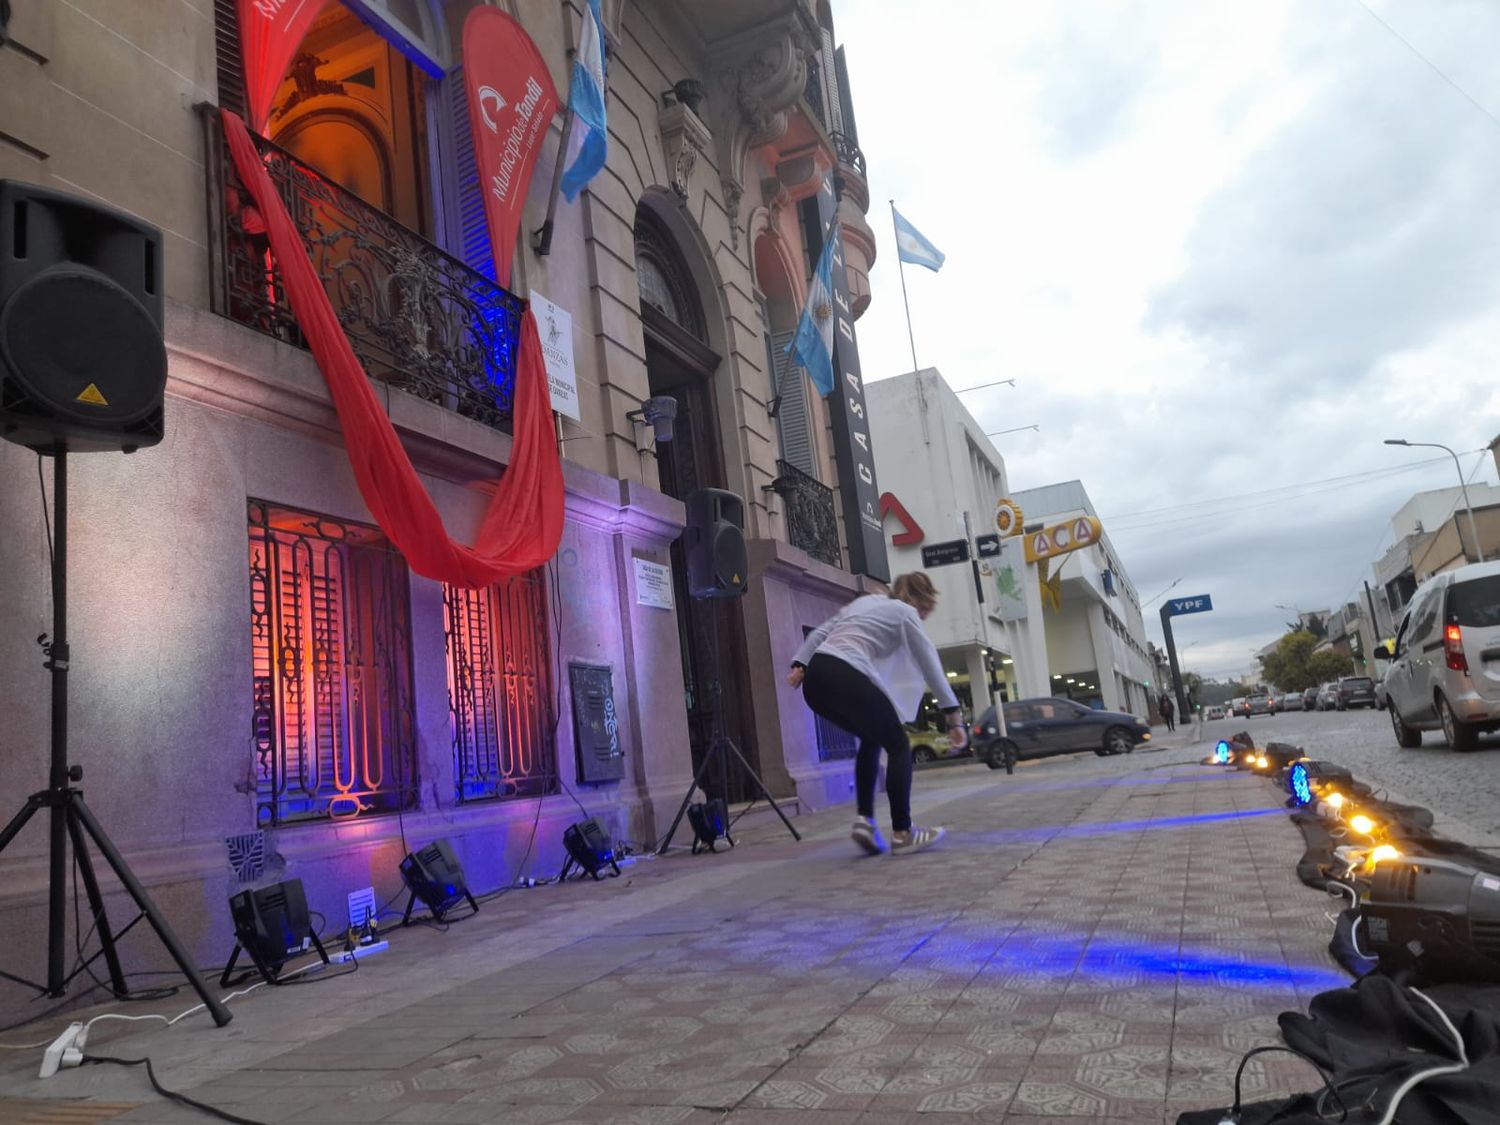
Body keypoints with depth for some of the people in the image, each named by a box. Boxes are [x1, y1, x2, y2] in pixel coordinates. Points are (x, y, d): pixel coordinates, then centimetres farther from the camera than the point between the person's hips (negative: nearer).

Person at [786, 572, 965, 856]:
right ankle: (902, 833, 9)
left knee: (871, 740, 26)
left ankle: (865, 820, 15)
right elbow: (931, 667, 6)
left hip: (815, 680, 7)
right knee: (898, 746, 10)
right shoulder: (906, 613, 11)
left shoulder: (866, 601, 30)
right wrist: (955, 717, 4)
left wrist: (799, 665, 13)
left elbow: (820, 633, 21)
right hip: (846, 679, -7)